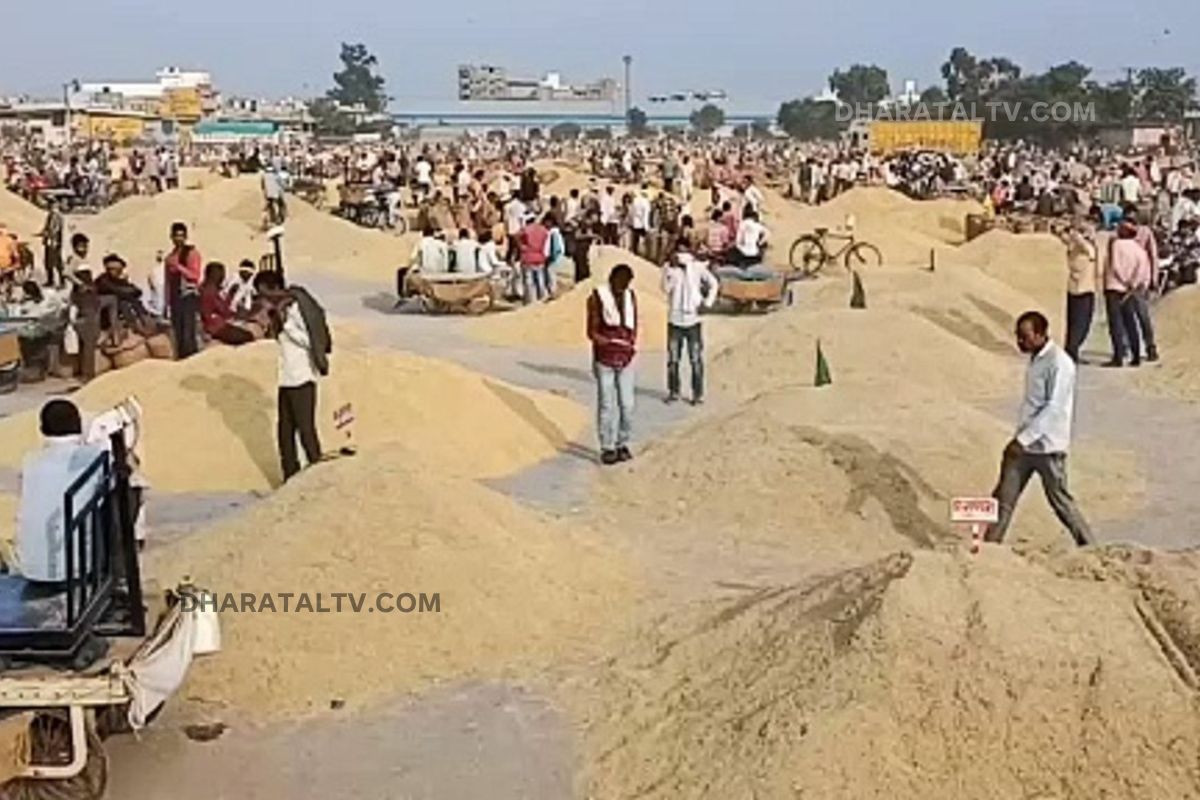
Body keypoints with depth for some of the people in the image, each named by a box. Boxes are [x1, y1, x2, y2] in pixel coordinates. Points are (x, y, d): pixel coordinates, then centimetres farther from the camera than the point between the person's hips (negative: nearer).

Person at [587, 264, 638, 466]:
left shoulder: (631, 297, 7)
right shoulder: (597, 298, -6)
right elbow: (592, 332, -6)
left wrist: (632, 345, -2)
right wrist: (609, 342, -21)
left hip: (625, 359, 4)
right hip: (604, 359, -4)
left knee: (627, 404, 3)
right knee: (606, 405, -2)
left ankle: (622, 444, 17)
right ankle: (607, 448, 6)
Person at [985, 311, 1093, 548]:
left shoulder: (1059, 364, -18)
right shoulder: (1035, 359, 10)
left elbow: (1053, 409, -23)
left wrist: (1022, 439, -23)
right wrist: (1020, 439, 18)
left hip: (1047, 446, -8)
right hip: (1025, 442, 8)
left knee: (1060, 500, 4)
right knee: (1004, 497, 4)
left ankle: (1088, 546, 20)